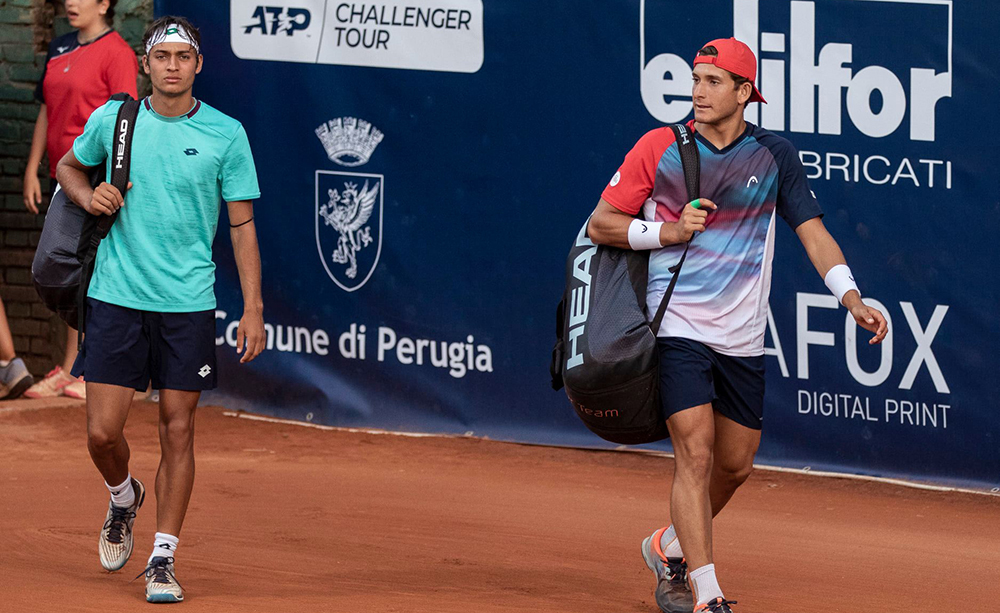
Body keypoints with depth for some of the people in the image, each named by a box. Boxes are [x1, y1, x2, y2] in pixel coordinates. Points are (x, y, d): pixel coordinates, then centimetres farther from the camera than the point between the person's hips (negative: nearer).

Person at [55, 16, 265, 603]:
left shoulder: (226, 134, -2)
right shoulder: (112, 120, 3)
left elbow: (242, 225, 1)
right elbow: (68, 166, 22)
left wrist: (254, 308, -5)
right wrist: (89, 196, -2)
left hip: (188, 305, -1)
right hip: (116, 296, 1)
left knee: (178, 429, -1)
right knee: (103, 432, -2)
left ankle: (163, 558, 8)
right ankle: (125, 497, 31)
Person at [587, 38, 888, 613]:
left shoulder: (775, 155, 2)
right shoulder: (660, 148, -3)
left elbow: (813, 231, 1)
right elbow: (601, 224, 1)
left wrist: (851, 296, -14)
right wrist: (670, 231, -14)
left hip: (742, 338, 4)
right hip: (676, 325, -4)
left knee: (735, 466, 11)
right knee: (696, 452, -16)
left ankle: (670, 547, 38)